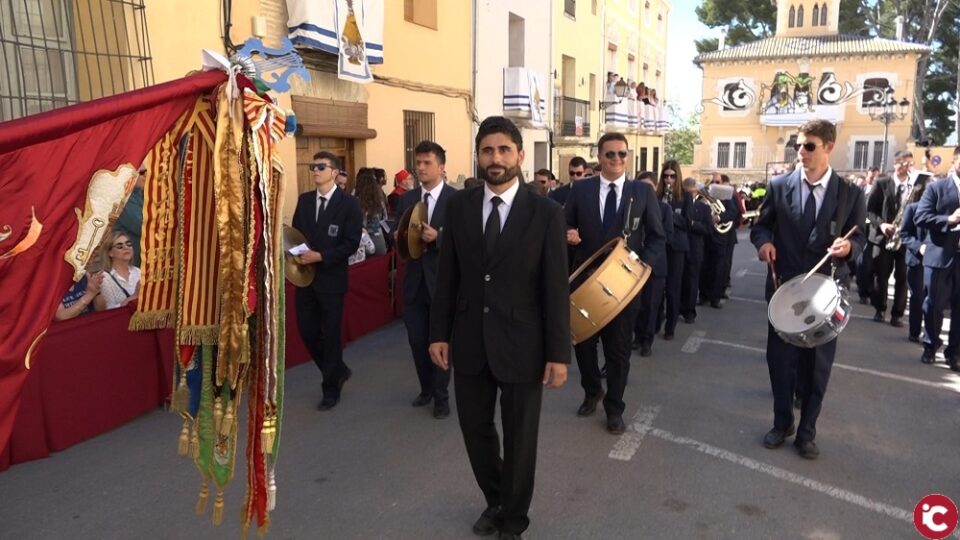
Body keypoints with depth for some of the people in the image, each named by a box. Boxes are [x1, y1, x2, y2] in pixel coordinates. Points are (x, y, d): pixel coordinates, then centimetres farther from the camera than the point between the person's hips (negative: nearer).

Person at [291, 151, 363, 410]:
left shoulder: (349, 203, -7)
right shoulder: (304, 199, 10)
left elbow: (351, 243, -12)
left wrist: (321, 256, -21)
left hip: (331, 277, -5)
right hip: (305, 275, 5)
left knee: (331, 334, 4)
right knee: (307, 331, 8)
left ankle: (331, 389, 20)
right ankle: (338, 371, 31)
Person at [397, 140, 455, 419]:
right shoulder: (406, 199, 9)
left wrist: (438, 237, -26)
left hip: (442, 280, -5)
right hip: (414, 280, 5)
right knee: (417, 340, 13)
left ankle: (441, 396, 22)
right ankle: (426, 388, 34)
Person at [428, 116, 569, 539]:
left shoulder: (546, 214, -7)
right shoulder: (458, 206, 2)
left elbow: (556, 289, -8)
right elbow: (447, 275, 5)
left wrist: (559, 353, -9)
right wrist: (439, 333, 2)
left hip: (520, 345, -3)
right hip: (469, 342, 3)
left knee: (519, 438, 12)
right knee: (475, 430, 16)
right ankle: (495, 501, 43)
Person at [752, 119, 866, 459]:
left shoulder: (851, 194, -2)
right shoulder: (779, 186, -2)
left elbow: (859, 237, 2)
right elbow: (761, 225, 5)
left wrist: (849, 245, -21)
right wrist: (764, 241, -17)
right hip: (783, 286, 1)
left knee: (817, 363, 9)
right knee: (780, 358, 10)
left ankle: (807, 432, 26)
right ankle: (782, 422, 30)